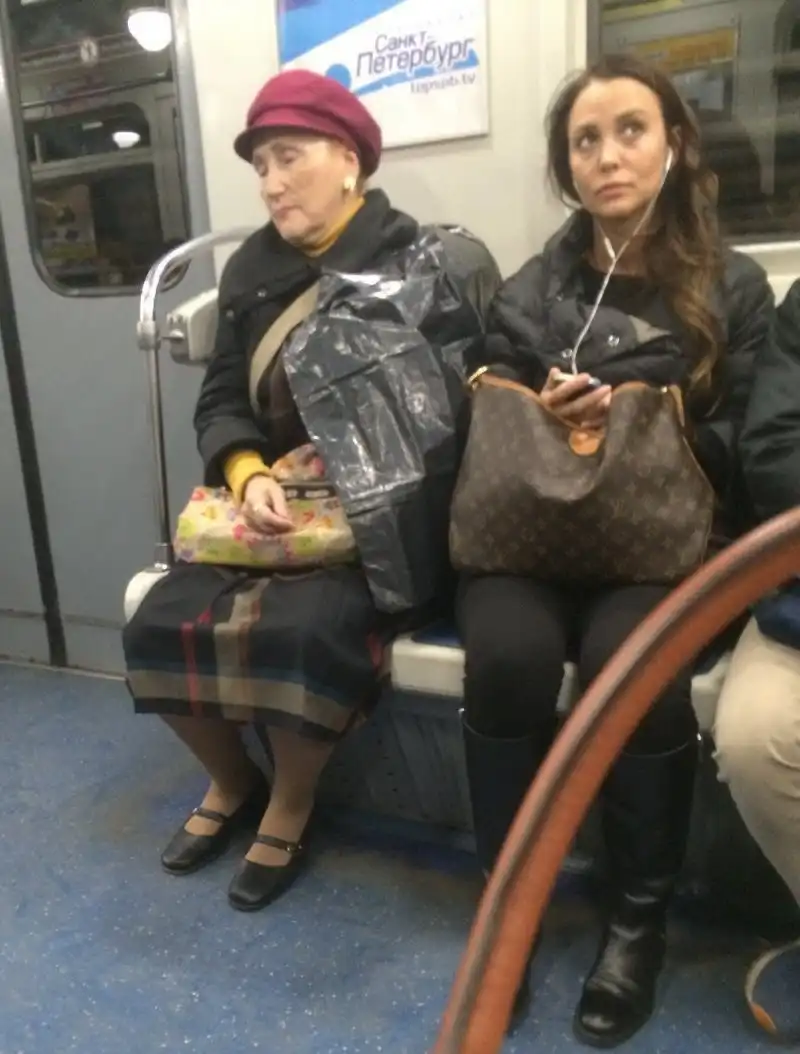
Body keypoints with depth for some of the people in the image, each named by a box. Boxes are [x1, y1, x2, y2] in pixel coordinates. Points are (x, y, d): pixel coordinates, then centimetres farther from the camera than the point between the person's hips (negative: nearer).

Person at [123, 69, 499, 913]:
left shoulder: (439, 264, -5)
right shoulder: (252, 272, 10)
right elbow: (219, 403, 8)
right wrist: (249, 476, -14)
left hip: (391, 521, -5)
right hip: (273, 510, 5)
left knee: (300, 629, -31)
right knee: (159, 624, -14)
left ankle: (290, 806, 5)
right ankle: (230, 781, 19)